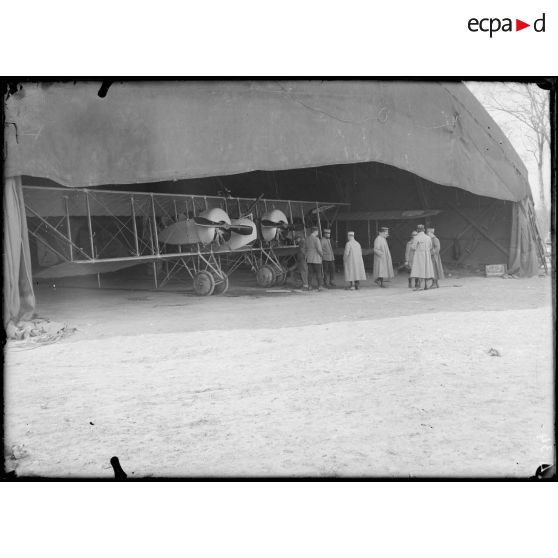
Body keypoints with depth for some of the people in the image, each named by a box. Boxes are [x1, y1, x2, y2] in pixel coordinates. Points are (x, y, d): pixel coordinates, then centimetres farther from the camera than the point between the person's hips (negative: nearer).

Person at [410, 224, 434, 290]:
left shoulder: (416, 238, -11)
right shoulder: (428, 237, 5)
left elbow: (413, 248, -11)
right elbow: (430, 247, 15)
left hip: (419, 255, -5)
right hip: (427, 255, 5)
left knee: (419, 270, -9)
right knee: (426, 270, 10)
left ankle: (419, 286, -17)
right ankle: (426, 285, 9)